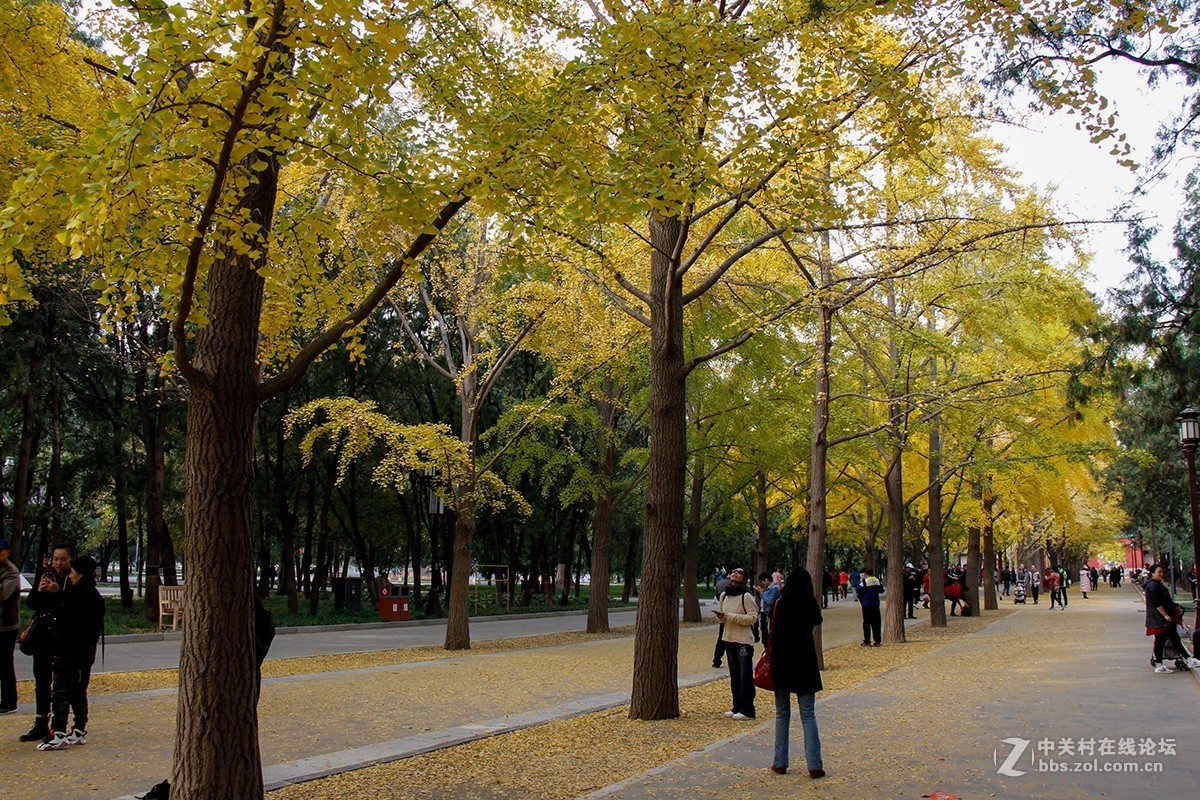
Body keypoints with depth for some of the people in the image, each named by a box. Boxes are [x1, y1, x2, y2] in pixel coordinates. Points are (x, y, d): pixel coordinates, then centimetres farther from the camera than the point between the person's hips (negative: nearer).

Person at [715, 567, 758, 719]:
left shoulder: (746, 596, -12)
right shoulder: (724, 596, 11)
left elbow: (753, 617, -18)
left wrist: (731, 616, -20)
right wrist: (721, 616, -1)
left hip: (744, 641, -8)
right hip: (729, 639, 8)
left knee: (746, 676, -4)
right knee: (734, 675, 14)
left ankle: (747, 710, 1)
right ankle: (737, 707, 22)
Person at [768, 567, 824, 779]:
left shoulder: (781, 603, -6)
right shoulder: (810, 604, -3)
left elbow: (774, 634, -5)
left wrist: (771, 660, 5)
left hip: (782, 662, 0)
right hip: (805, 662, 0)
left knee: (782, 714, 10)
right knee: (808, 715, 4)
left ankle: (780, 763, 12)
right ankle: (814, 765, -1)